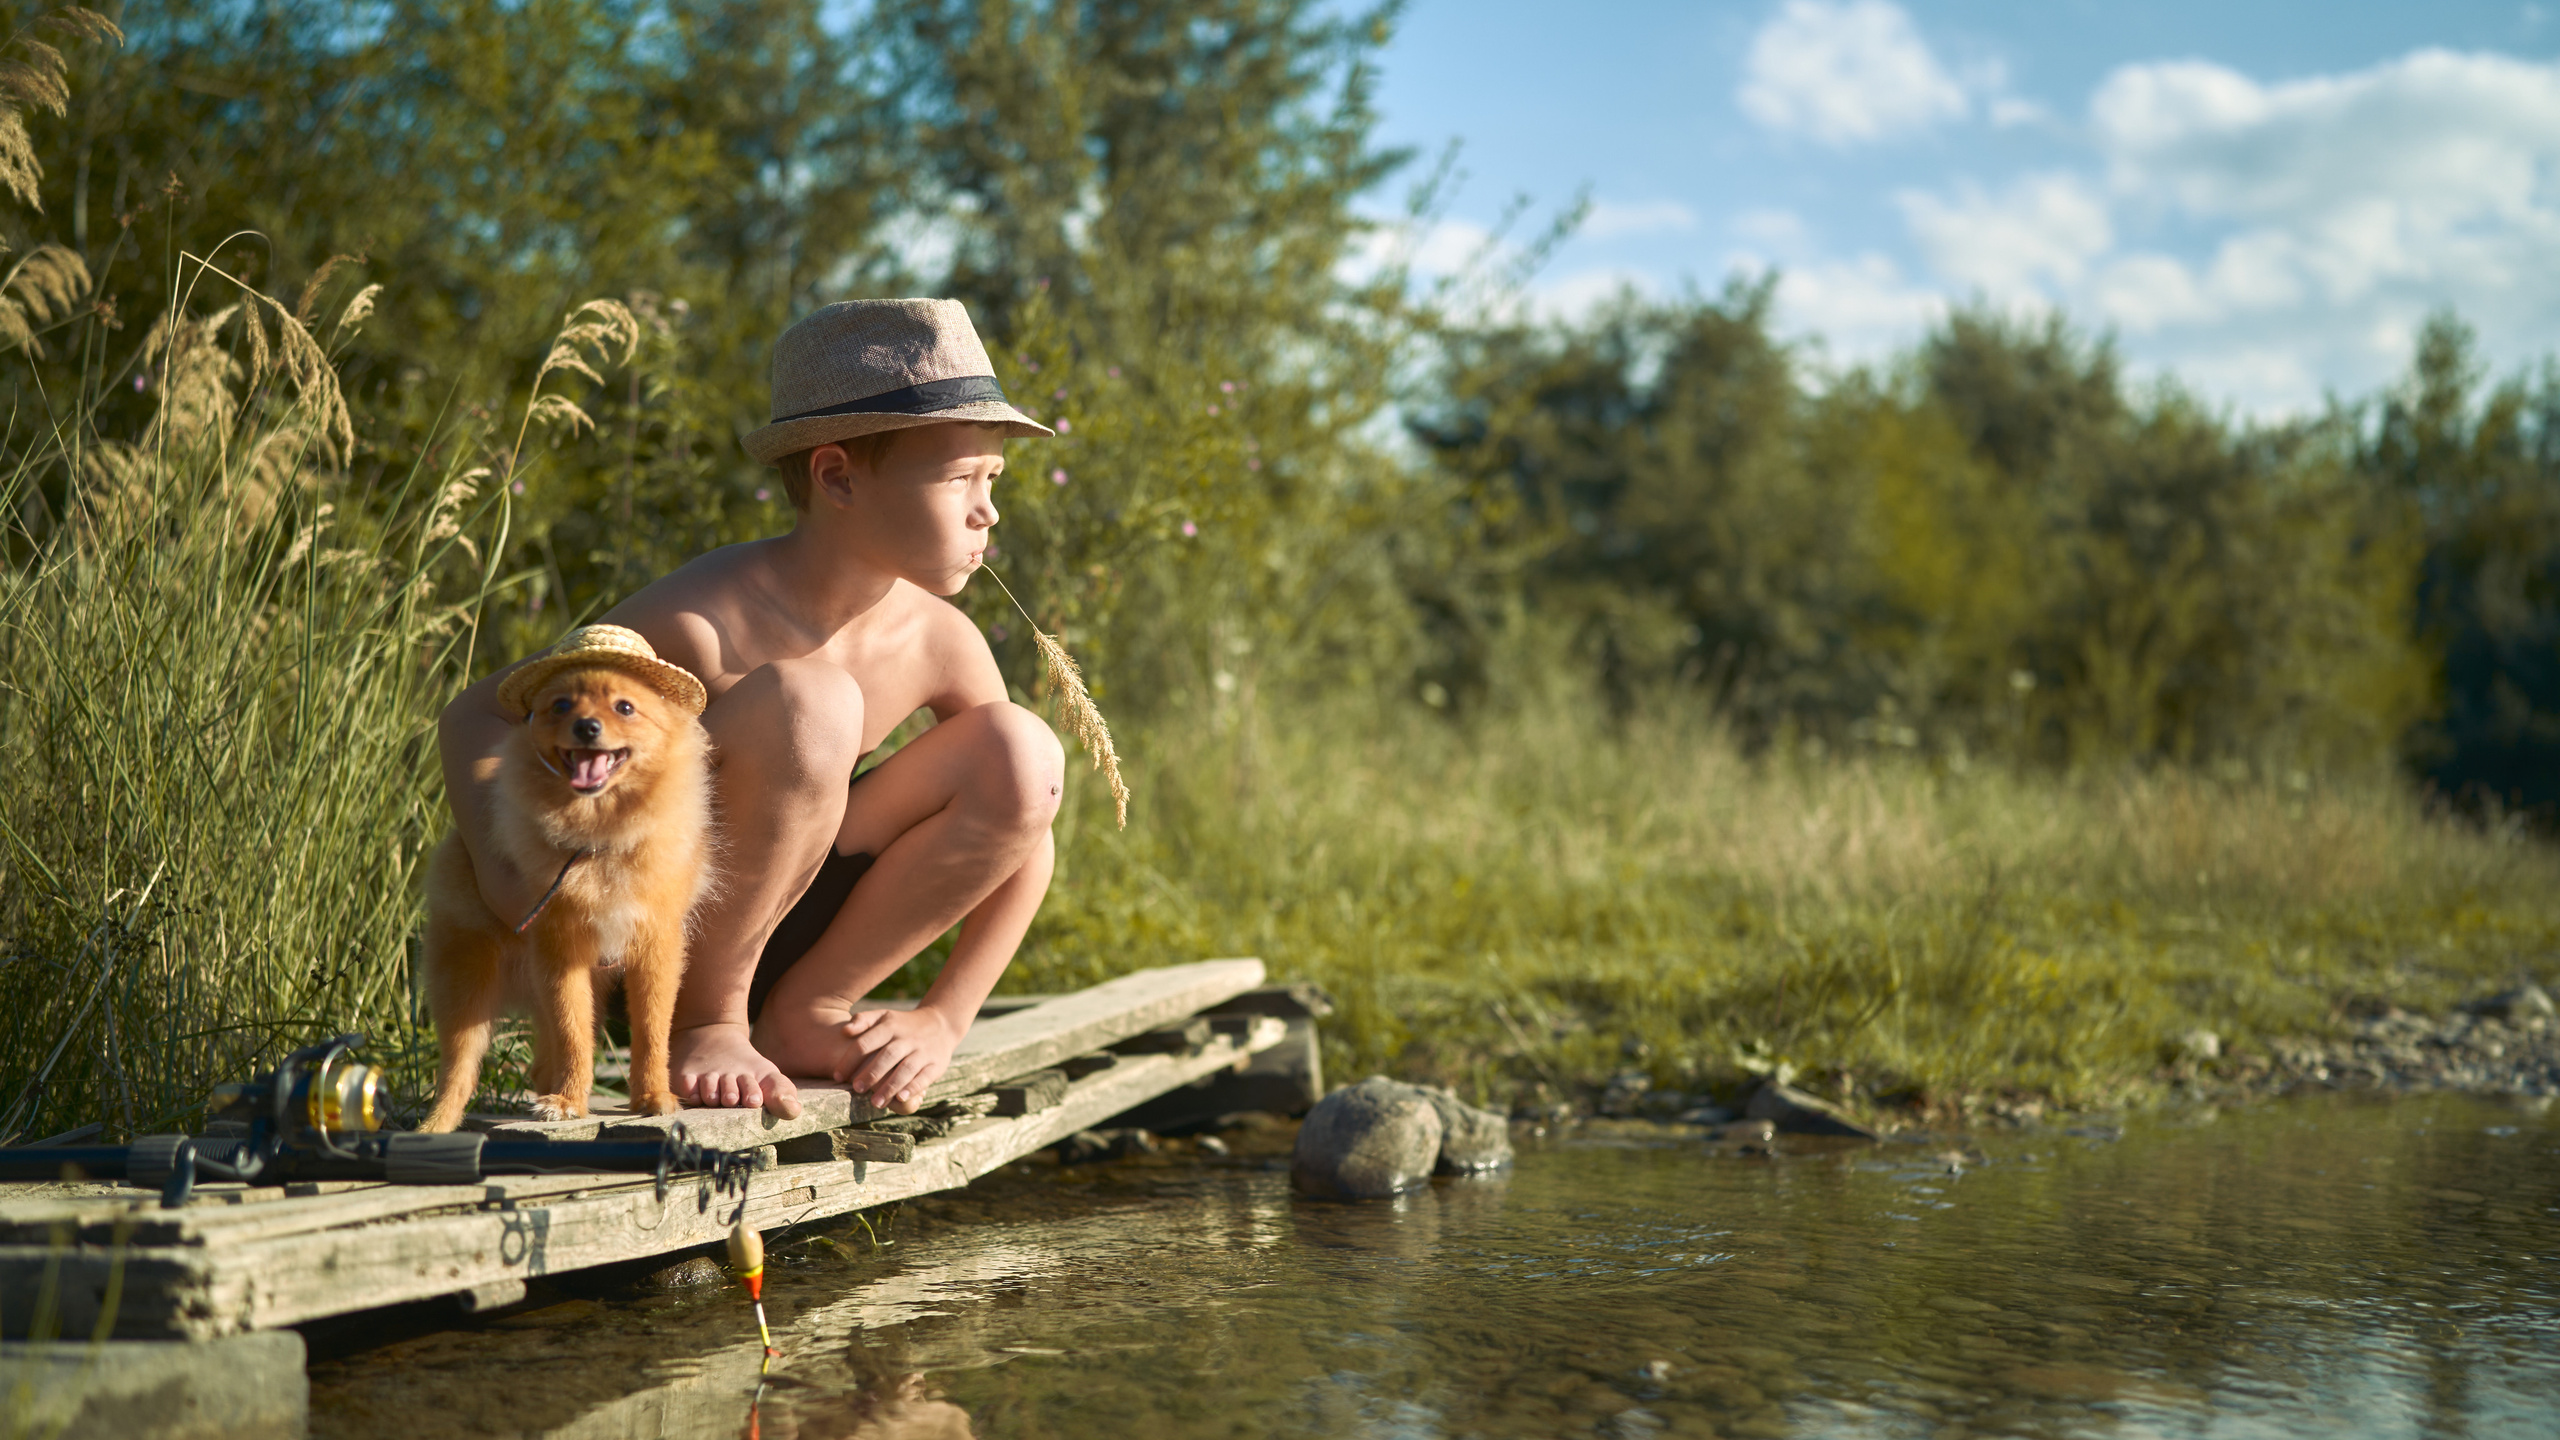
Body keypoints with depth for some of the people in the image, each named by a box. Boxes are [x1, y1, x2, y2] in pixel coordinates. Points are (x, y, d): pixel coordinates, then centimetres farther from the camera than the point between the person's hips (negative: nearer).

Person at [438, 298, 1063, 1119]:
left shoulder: (939, 643, -9)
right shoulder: (703, 618, -23)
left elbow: (1025, 828, 3)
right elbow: (477, 717, -15)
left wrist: (942, 1021, -5)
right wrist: (505, 866, -33)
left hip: (775, 926, 5)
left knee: (1023, 751, -13)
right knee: (803, 701, -32)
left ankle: (802, 1014, 1)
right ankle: (705, 1024, -13)